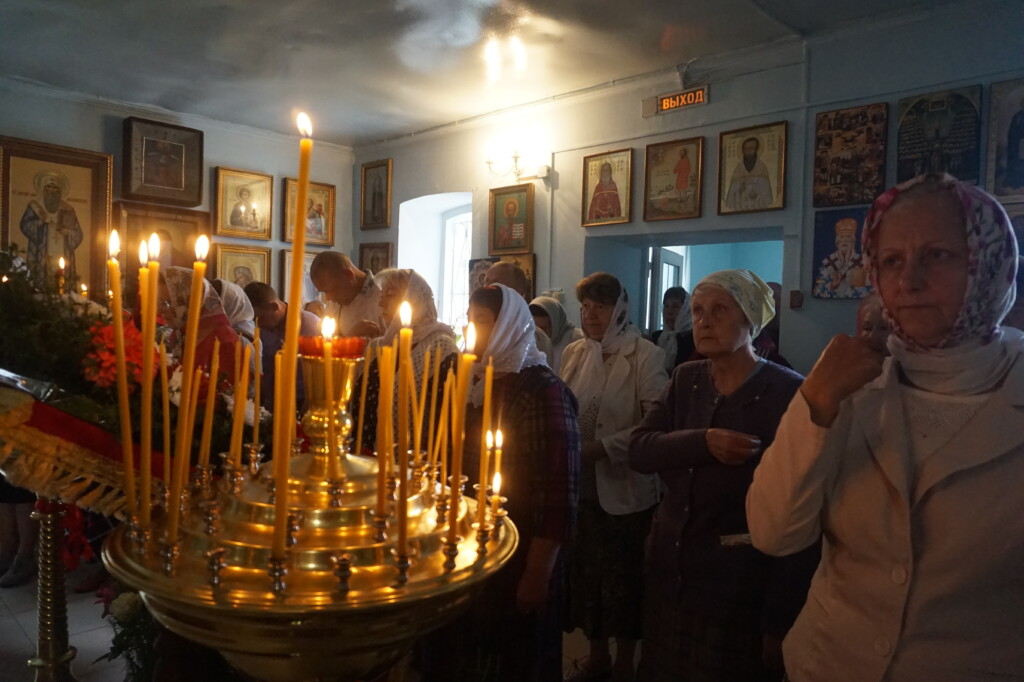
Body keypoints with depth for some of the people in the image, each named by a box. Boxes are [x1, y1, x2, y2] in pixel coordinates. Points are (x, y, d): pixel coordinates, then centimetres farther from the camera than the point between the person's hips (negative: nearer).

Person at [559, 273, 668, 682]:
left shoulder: (644, 355, -10)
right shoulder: (573, 353, 6)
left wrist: (604, 447, -21)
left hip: (624, 490, -5)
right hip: (580, 486, 5)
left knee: (623, 581, 11)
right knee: (584, 574, 15)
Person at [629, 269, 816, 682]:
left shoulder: (788, 393, -16)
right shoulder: (686, 380, 2)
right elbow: (639, 451, -6)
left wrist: (780, 620, -14)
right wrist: (703, 442, -25)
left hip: (739, 586, -5)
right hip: (669, 571, 5)